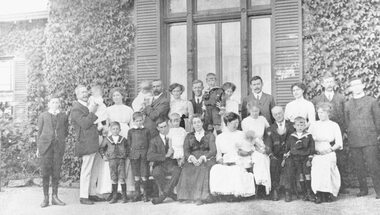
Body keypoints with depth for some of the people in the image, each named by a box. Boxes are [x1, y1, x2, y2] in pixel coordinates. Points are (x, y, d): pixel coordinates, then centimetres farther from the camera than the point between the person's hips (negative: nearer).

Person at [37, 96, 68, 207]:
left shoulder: (63, 116, 11)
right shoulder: (43, 116, 8)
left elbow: (66, 132, 19)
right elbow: (39, 132, 7)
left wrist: (60, 139, 1)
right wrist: (38, 148, 4)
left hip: (59, 146, 2)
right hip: (45, 145, -2)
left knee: (56, 171, 2)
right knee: (45, 171, -4)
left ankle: (55, 197, 8)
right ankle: (45, 198, 1)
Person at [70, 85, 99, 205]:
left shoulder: (87, 107, 19)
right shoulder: (76, 109, -12)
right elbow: (84, 124, -21)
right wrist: (92, 112, -15)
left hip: (92, 143, 9)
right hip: (86, 144, -9)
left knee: (90, 170, 13)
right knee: (86, 171, -6)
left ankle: (91, 193, 20)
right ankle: (83, 197, 0)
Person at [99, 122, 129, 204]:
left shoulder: (123, 139, 4)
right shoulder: (107, 139, 4)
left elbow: (127, 147, 18)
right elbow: (102, 148, 16)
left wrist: (125, 154, 6)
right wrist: (106, 154, 7)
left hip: (121, 160, -1)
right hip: (112, 160, 1)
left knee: (122, 178, -5)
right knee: (114, 179, 5)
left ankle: (124, 196, 2)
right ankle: (114, 197, 11)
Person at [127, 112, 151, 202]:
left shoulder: (146, 131, 6)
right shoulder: (130, 131, 8)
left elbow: (150, 143, 7)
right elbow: (129, 144, 10)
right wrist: (130, 153, 0)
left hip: (144, 155, -1)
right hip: (134, 155, 1)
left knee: (144, 176, -2)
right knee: (136, 176, 5)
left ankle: (145, 194, 7)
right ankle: (138, 194, 13)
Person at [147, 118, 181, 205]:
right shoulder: (154, 140, 9)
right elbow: (150, 156, -5)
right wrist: (165, 156, -16)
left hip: (171, 164, 1)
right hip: (159, 165, -1)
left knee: (178, 171, -34)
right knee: (156, 173, -36)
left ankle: (163, 195, -25)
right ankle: (170, 194, -19)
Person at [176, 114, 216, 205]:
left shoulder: (210, 135, 15)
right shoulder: (189, 136, 22)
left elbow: (213, 151, 2)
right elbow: (186, 151, 8)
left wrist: (202, 158, -16)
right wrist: (192, 157, -16)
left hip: (207, 159, -2)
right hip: (192, 160, 2)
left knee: (203, 169, -36)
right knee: (187, 169, -32)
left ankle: (201, 196, -35)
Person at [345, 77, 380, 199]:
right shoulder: (348, 105, 14)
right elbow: (347, 122, 14)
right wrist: (348, 135, 7)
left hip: (370, 139, -2)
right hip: (354, 141, 2)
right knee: (358, 167, 5)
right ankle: (363, 189, 15)